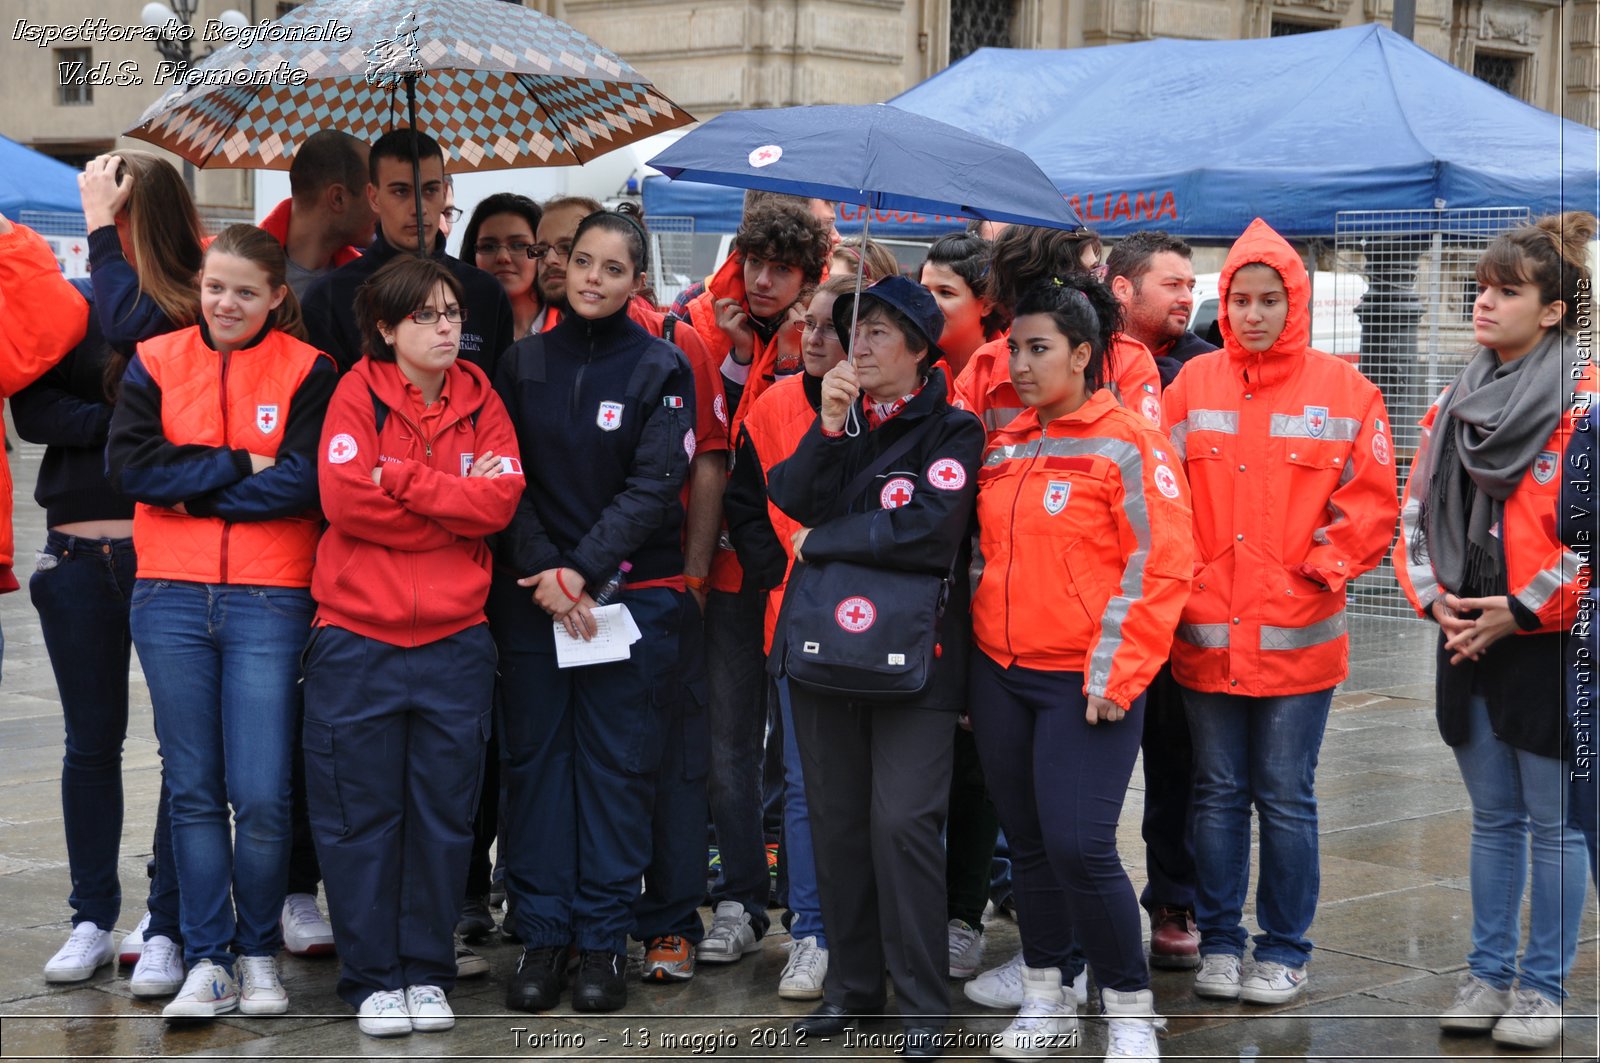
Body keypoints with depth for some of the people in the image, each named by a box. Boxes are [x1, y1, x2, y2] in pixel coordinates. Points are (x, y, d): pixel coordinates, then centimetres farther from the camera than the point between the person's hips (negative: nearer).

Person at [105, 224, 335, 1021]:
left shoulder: (307, 371, 1)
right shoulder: (157, 362, 7)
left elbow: (306, 480, -11)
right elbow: (129, 465, -6)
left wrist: (190, 487, -9)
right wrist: (241, 466, -10)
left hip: (269, 603, -2)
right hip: (171, 598, 2)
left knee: (262, 797, -4)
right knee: (194, 791, 6)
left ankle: (259, 954, 15)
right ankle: (206, 962, 14)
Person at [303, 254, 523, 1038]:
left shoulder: (478, 399, 8)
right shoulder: (359, 392, -1)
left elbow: (501, 500, -6)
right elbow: (345, 497, -15)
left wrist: (403, 479, -12)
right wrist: (454, 504, -9)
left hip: (454, 639, 2)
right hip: (358, 638, -2)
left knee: (443, 812, 7)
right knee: (361, 814, 2)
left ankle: (428, 971, 18)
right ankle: (372, 977, 12)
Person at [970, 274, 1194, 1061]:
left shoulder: (1126, 444, -8)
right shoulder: (1004, 448, 12)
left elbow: (1160, 565, -12)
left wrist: (1116, 675, -15)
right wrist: (965, 661, 14)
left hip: (1086, 684, -6)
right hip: (999, 675, 6)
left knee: (1078, 846, -12)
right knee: (1026, 842, 10)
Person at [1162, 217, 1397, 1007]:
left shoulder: (1342, 390, 0)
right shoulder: (1192, 385, 4)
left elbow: (1372, 500, 1)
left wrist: (1322, 568, -7)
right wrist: (1183, 572, -3)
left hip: (1298, 636, -2)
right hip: (1207, 632, 2)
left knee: (1286, 797, 4)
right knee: (1217, 792, 11)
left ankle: (1285, 951, 16)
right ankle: (1218, 942, 22)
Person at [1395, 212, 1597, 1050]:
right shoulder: (1458, 399, 11)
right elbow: (1419, 507, 15)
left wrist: (1523, 609, -14)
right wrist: (1432, 595, 0)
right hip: (1468, 636, 6)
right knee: (1493, 816, 14)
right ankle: (1489, 972, 22)